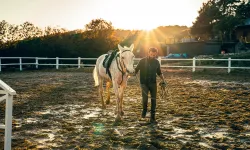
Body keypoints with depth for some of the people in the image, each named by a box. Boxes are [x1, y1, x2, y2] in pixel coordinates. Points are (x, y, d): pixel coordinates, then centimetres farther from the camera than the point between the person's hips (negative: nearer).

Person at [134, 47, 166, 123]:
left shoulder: (156, 62, 3)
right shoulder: (142, 61, -6)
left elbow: (159, 73, 15)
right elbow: (136, 70, -1)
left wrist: (163, 80, 2)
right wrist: (134, 74, -22)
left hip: (153, 83, 3)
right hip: (144, 83, -3)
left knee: (153, 100, 0)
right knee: (145, 98, -18)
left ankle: (152, 118, 10)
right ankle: (144, 110, 15)